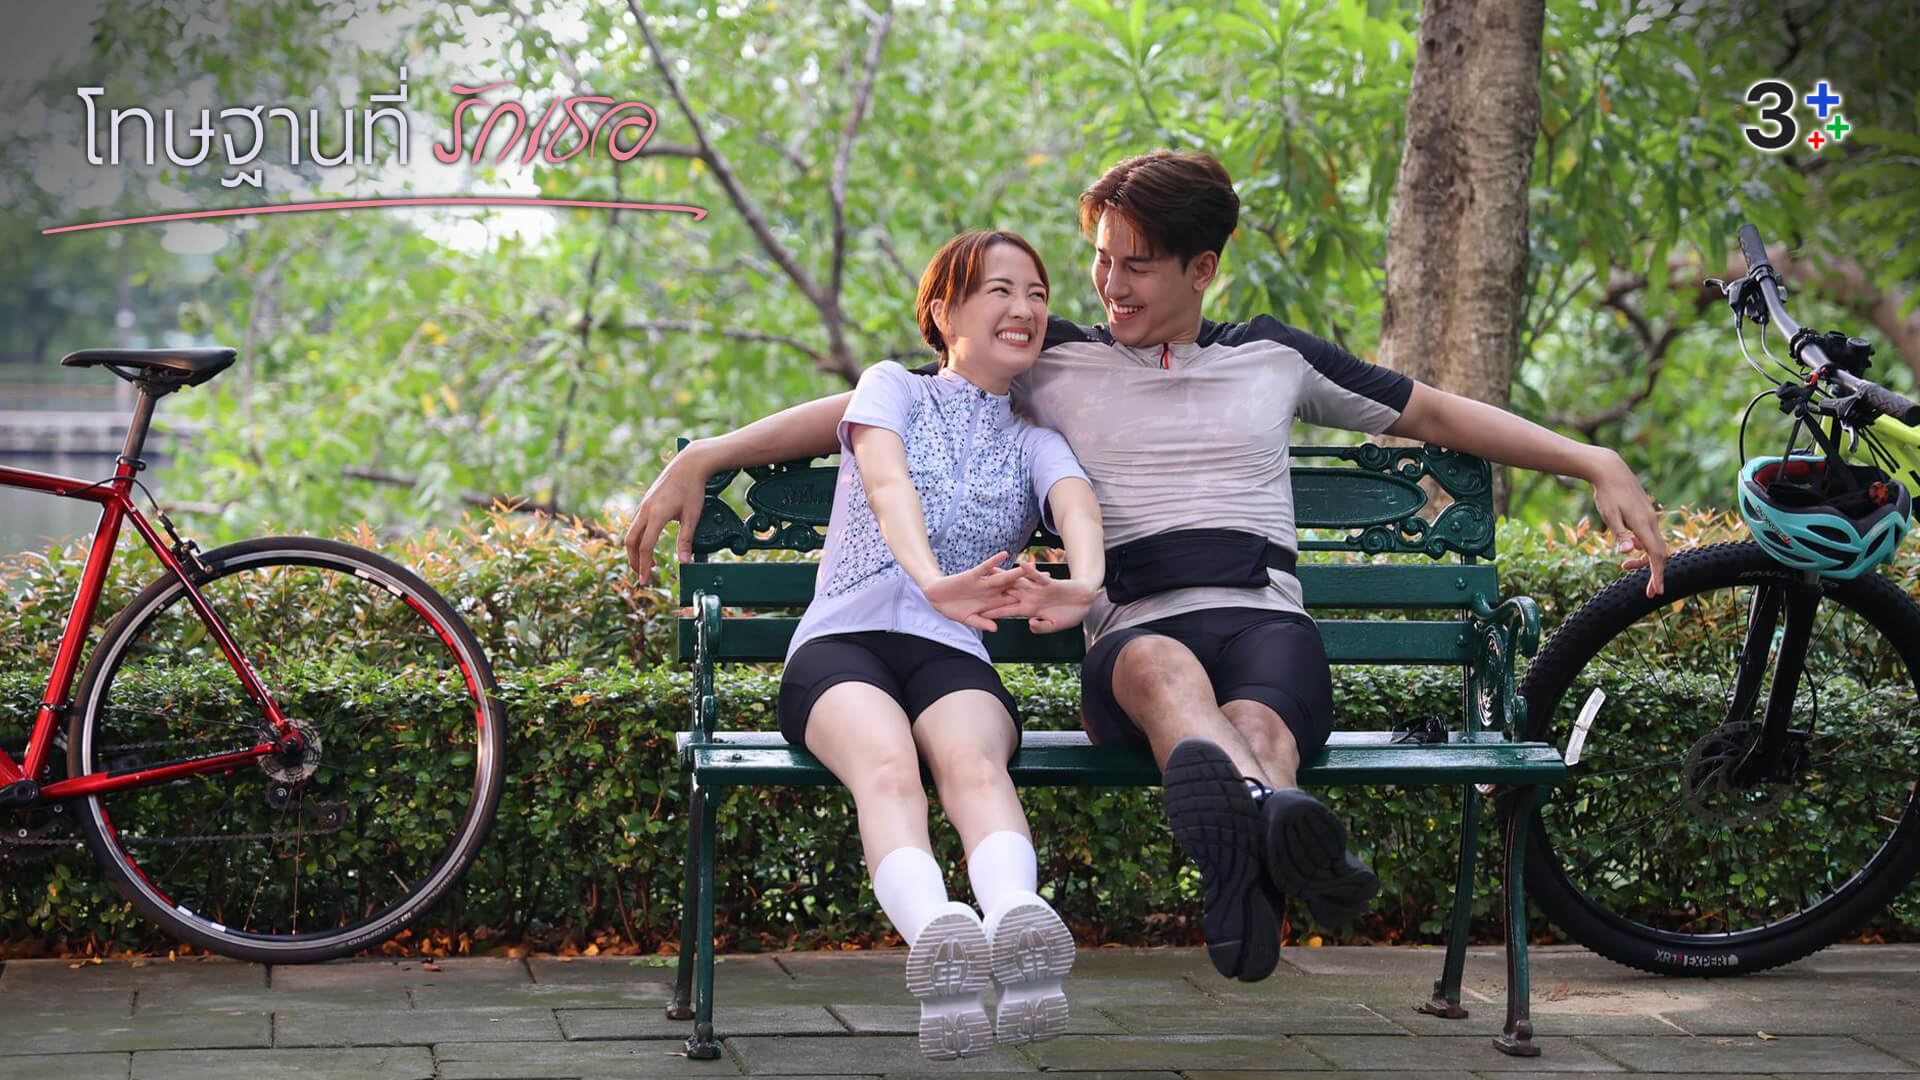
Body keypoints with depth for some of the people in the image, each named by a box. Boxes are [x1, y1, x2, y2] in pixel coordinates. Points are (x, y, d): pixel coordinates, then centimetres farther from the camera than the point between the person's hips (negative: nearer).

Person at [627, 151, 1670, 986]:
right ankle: (1272, 815, -75)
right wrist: (702, 458, 10)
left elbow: (1439, 413, 32)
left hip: (1266, 622, 2)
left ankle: (1243, 868, -73)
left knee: (1255, 721, -38)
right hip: (1133, 637, -2)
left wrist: (1598, 464, 25)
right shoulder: (1055, 362, 20)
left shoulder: (1271, 357, 23)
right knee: (1162, 668, -42)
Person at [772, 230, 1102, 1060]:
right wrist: (933, 580, -30)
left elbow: (1078, 502, -1)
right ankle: (935, 934, -65)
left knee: (972, 762, -35)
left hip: (954, 654, 2)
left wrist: (1086, 583, -29)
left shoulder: (1034, 444, 25)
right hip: (842, 640, -2)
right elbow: (887, 483, -5)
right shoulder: (892, 387, 18)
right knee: (888, 765, -37)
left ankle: (1017, 920, -66)